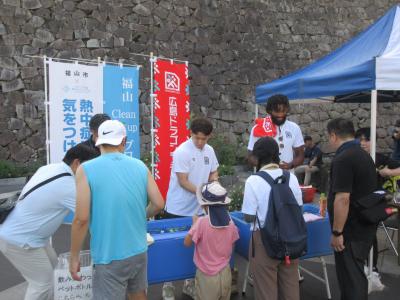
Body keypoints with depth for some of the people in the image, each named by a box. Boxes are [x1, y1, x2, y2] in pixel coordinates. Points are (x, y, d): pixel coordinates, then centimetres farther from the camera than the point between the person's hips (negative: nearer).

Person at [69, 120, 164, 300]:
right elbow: (158, 204, 0)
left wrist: (74, 257, -3)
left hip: (110, 257, -4)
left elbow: (81, 219, -15)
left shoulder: (86, 170, -12)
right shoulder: (140, 166, 0)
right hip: (139, 251, 4)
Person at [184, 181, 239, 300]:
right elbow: (231, 248, 7)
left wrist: (194, 224, 3)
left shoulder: (202, 222, -20)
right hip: (225, 273, 4)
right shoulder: (231, 223, -7)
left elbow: (187, 243, -9)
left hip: (207, 276, -4)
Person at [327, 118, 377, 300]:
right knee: (355, 273, 21)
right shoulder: (364, 155, 11)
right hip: (365, 226, 9)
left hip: (351, 230, -9)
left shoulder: (342, 159, -21)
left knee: (351, 276, 1)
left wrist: (337, 232, -20)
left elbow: (343, 199, -26)